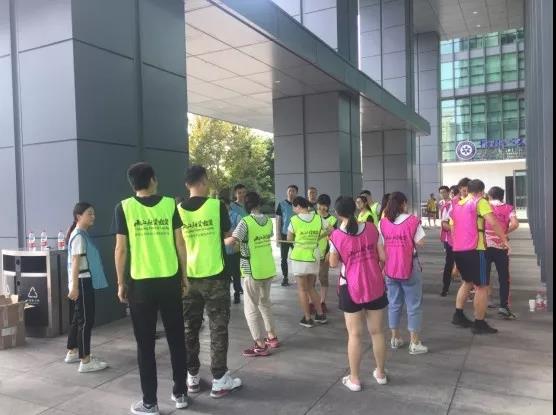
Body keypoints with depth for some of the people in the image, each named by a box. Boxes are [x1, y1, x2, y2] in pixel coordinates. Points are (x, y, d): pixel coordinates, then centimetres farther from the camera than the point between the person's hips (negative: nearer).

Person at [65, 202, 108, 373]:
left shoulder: (83, 235, 15)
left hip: (85, 282, 10)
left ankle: (72, 353, 30)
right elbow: (75, 262, -21)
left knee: (78, 318, 18)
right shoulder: (79, 236, -15)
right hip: (82, 282, -10)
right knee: (86, 320, -8)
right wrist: (74, 286, -25)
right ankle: (85, 361, -4)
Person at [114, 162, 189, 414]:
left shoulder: (124, 208, -3)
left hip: (141, 283, -1)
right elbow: (180, 243, 1)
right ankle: (180, 393, 25)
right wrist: (184, 277, 9)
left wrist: (121, 283, 5)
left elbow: (121, 249, -4)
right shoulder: (170, 204, 0)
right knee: (176, 339, 14)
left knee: (145, 344, 8)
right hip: (170, 281, 2)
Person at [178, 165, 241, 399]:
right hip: (215, 275, -3)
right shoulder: (216, 205, -10)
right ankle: (220, 380, 9)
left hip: (188, 276, 3)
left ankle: (192, 377, 22)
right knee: (218, 327, 5)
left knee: (190, 327, 13)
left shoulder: (178, 210, -1)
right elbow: (227, 235, 2)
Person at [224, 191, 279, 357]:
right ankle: (272, 337, 28)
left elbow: (232, 241, -24)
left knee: (251, 308, 3)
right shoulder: (268, 221, 4)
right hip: (268, 269, 7)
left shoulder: (246, 222, -16)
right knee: (265, 303, 22)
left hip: (253, 270, -7)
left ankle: (261, 345, 4)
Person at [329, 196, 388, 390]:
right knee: (377, 331, 16)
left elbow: (333, 264, -1)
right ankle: (381, 373, 32)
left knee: (354, 334, 8)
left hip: (351, 289, -3)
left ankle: (354, 379, 18)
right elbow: (383, 256, -2)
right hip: (375, 286, 3)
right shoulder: (371, 228, -4)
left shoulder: (336, 236, -13)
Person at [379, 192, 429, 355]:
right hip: (409, 267, -4)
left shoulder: (383, 223, 0)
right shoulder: (412, 220, -11)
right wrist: (411, 236, 5)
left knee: (394, 303, 16)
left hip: (390, 267, 4)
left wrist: (382, 267, 13)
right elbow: (420, 242, -12)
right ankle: (414, 343, 10)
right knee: (414, 305, 6)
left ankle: (395, 338, 26)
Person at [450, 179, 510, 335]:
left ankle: (458, 315, 21)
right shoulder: (480, 202, -2)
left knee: (468, 282, 24)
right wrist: (504, 240, -9)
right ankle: (479, 324, 7)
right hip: (474, 250, -7)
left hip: (457, 250, 7)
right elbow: (493, 222, -16)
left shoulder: (456, 205, 18)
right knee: (482, 286, 3)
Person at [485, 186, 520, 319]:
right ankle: (504, 306, 4)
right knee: (504, 278, 8)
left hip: (485, 245, 1)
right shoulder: (508, 208, 3)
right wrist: (505, 232, 2)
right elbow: (515, 224, -14)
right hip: (501, 246, -1)